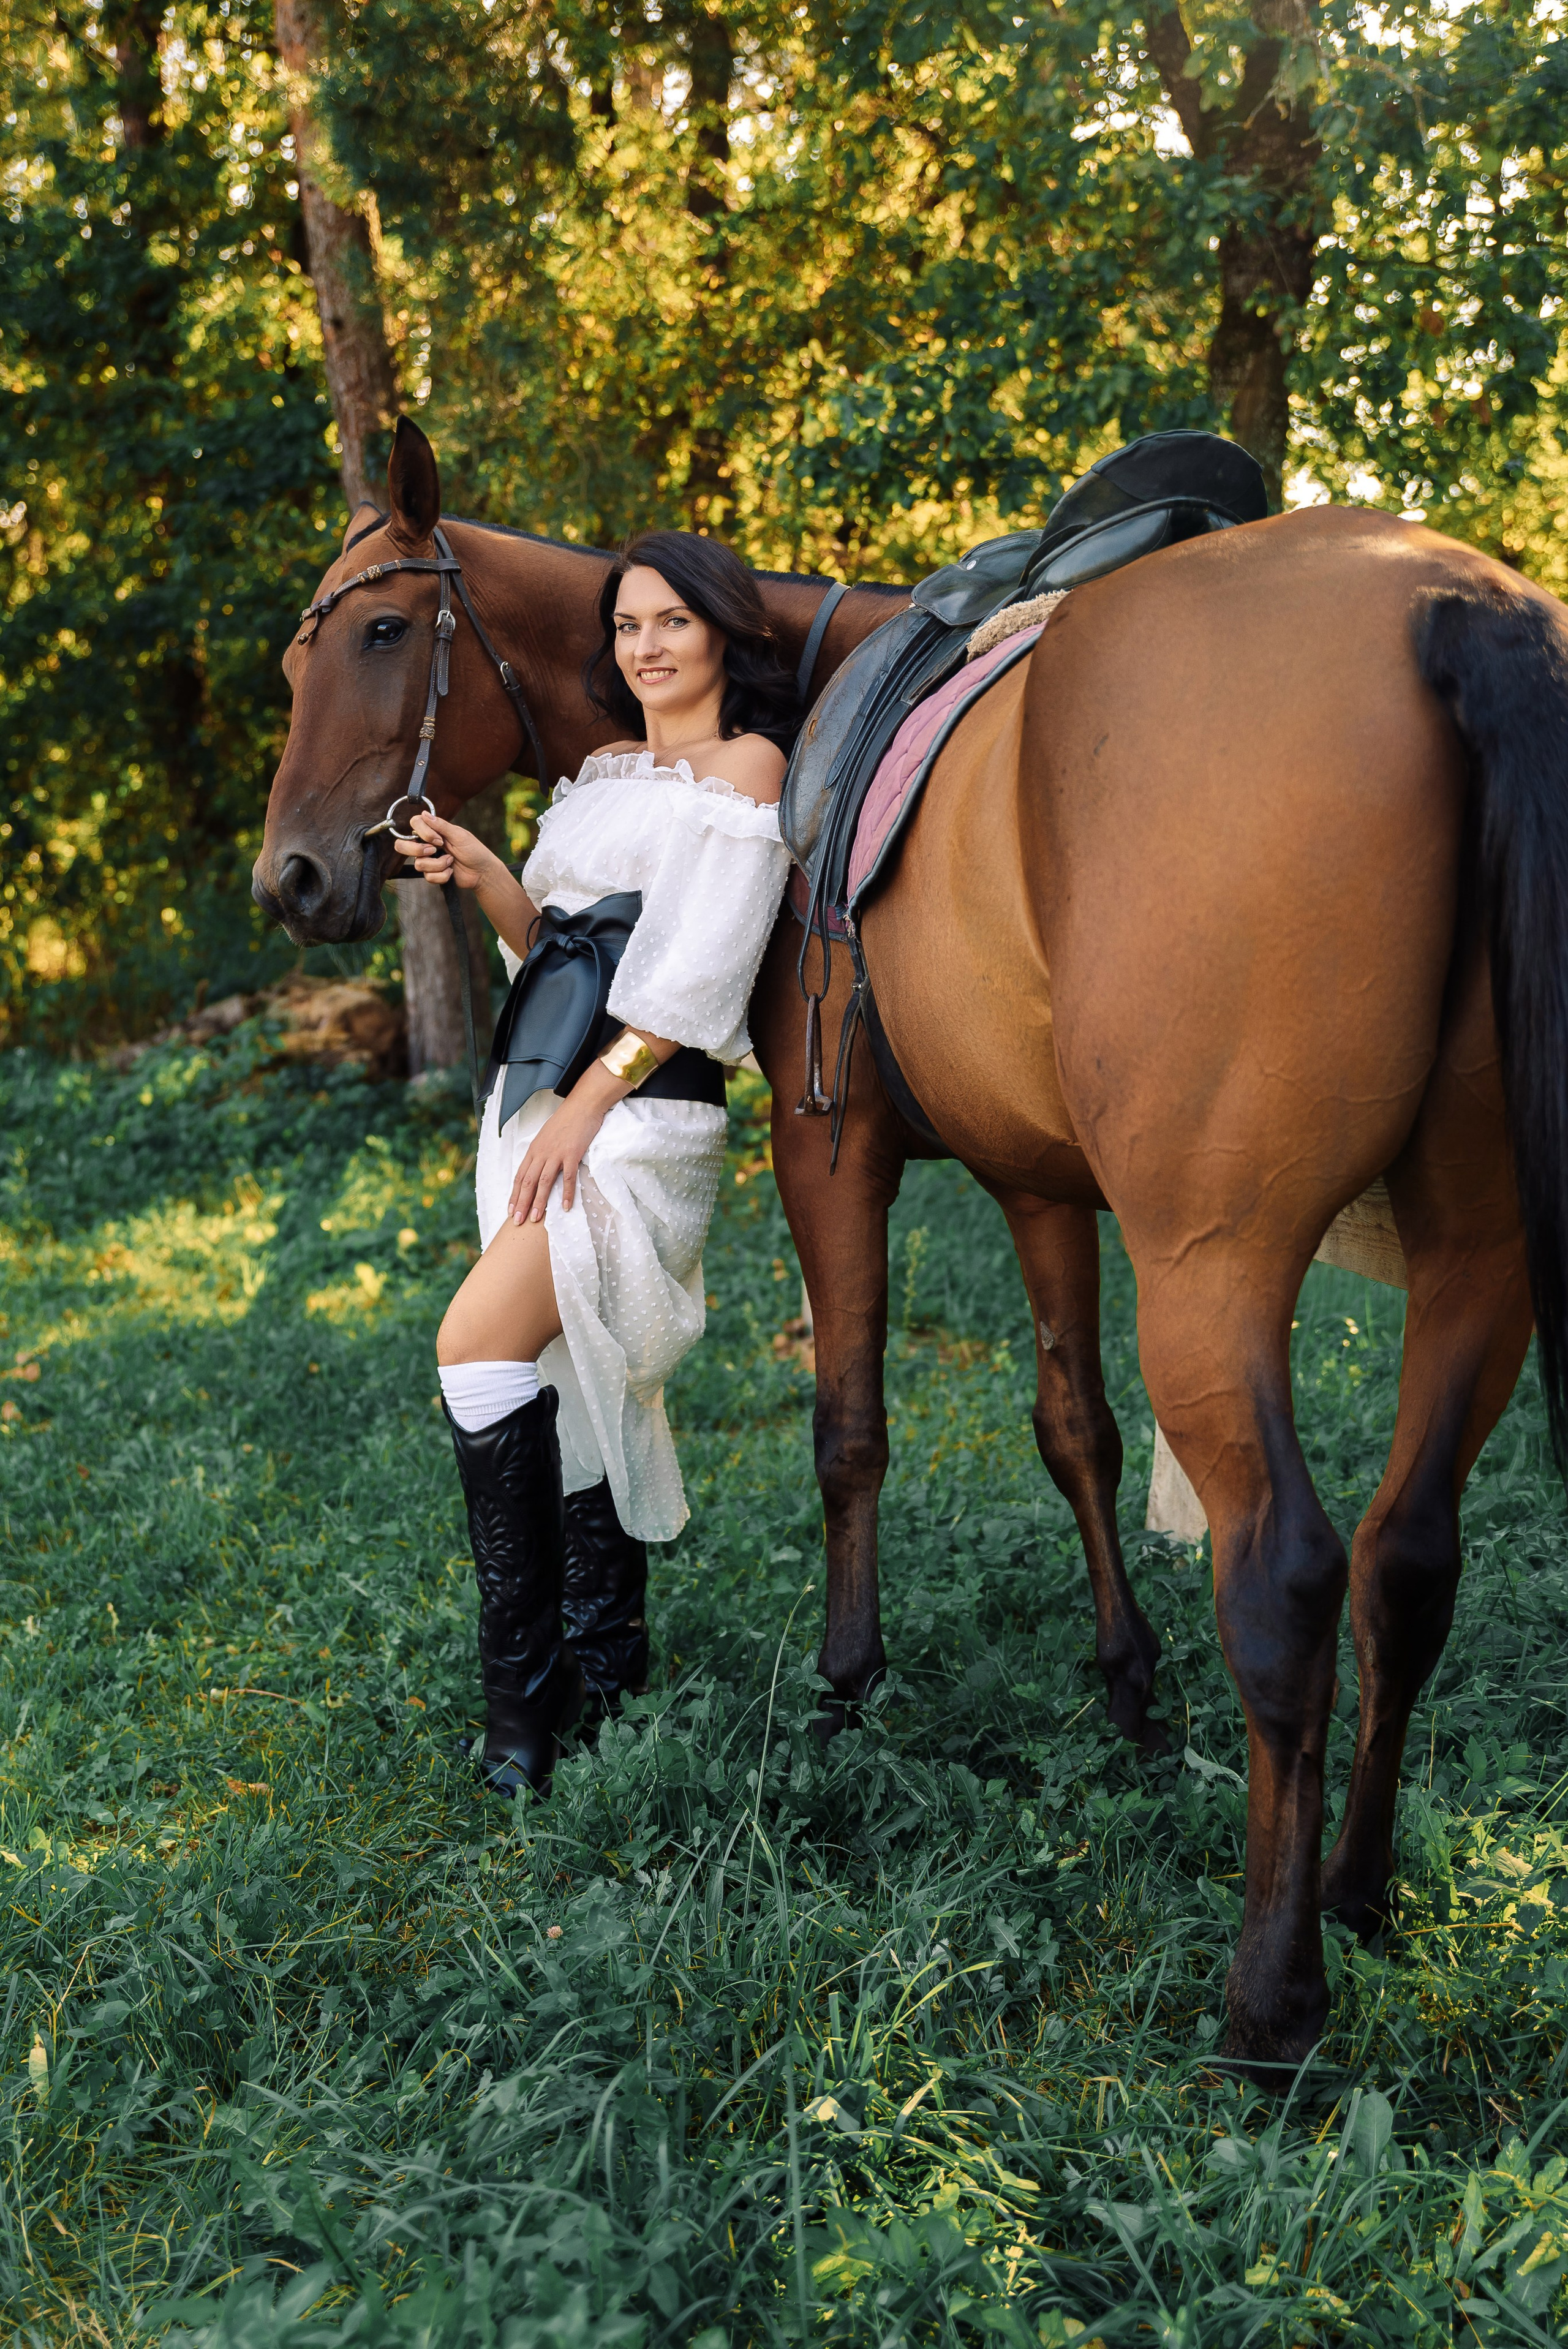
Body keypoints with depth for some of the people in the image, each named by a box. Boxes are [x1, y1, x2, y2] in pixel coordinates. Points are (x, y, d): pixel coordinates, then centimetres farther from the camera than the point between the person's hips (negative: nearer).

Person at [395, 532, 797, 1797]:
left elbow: (697, 969, -11)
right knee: (572, 1383, 9)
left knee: (483, 1344, -20)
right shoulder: (607, 770, 21)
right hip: (536, 1090, 8)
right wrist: (483, 874, 1)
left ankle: (525, 1689, -14)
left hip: (644, 1108, -8)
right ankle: (608, 1671, 19)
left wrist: (591, 1100, -16)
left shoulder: (746, 764, -2)